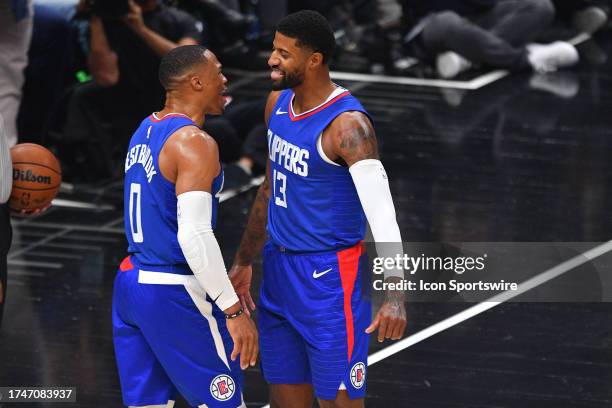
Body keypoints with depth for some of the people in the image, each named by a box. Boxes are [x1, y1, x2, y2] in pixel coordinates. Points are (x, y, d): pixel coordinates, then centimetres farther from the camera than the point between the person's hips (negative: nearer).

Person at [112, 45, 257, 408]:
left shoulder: (146, 130, 11)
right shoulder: (194, 142, -17)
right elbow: (195, 235, -26)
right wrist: (233, 310, -24)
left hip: (130, 282, 9)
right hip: (174, 295, -9)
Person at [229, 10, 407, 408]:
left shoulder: (347, 125, -21)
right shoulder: (278, 103, 5)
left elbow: (382, 213, -29)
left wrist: (395, 295, -40)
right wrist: (245, 261, 26)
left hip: (329, 276, -8)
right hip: (279, 271, 8)